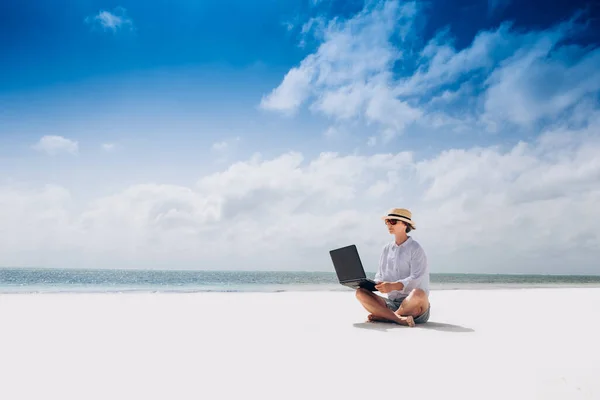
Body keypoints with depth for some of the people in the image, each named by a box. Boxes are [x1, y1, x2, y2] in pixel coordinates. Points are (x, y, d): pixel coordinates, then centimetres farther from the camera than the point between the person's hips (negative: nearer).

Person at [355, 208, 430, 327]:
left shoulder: (415, 248, -5)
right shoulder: (386, 249, 12)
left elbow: (416, 279, -17)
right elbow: (380, 276, 13)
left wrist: (393, 286, -34)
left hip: (412, 303, -5)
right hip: (392, 303, 5)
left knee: (418, 293, -37)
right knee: (360, 292, -15)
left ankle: (383, 316, -19)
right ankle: (399, 319, -29)